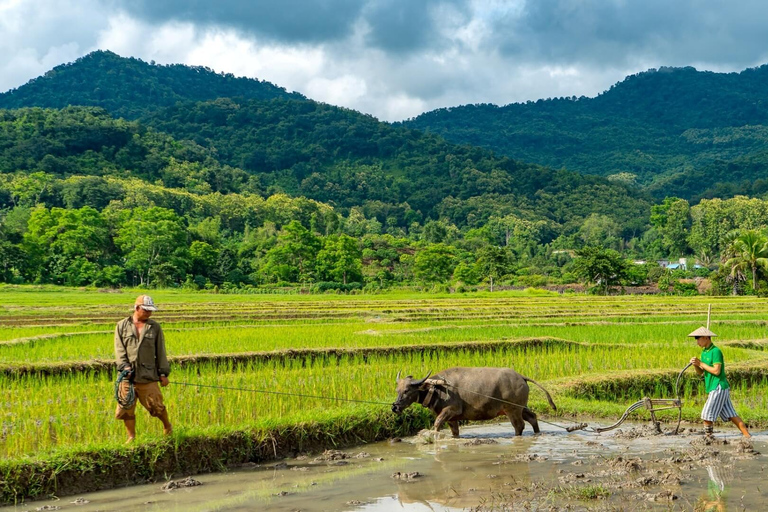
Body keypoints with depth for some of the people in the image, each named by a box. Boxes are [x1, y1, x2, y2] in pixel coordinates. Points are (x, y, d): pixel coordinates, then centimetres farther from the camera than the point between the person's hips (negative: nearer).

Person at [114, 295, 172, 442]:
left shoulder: (155, 327, 7)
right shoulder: (122, 326, 7)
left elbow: (160, 352, 8)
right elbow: (119, 349, 2)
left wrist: (163, 373, 4)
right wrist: (124, 366, -13)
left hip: (148, 376, -1)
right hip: (128, 376, 1)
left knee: (156, 406, 0)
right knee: (126, 408, 4)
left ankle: (167, 427, 27)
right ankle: (131, 437, 19)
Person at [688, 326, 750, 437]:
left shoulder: (715, 351, -14)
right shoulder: (704, 352, 14)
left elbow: (716, 371, -20)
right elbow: (700, 372, 14)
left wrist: (701, 363, -14)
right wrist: (695, 365, -6)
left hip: (719, 388, -9)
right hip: (714, 388, 9)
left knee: (707, 415, -8)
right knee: (730, 415, 9)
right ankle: (747, 436, 11)